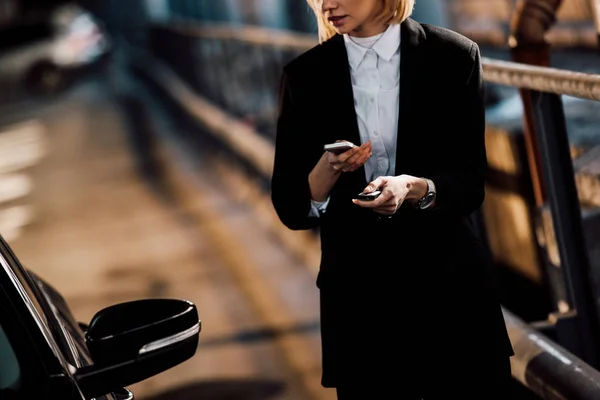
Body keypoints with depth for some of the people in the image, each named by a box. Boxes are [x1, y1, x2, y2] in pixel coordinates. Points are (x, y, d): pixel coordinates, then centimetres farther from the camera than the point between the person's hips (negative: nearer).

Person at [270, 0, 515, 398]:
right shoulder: (306, 76, 0)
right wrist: (327, 170, -20)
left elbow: (471, 185, -5)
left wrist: (415, 189, -24)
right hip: (358, 300, 1)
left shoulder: (454, 57, -4)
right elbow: (290, 208, -1)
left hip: (450, 288, -1)